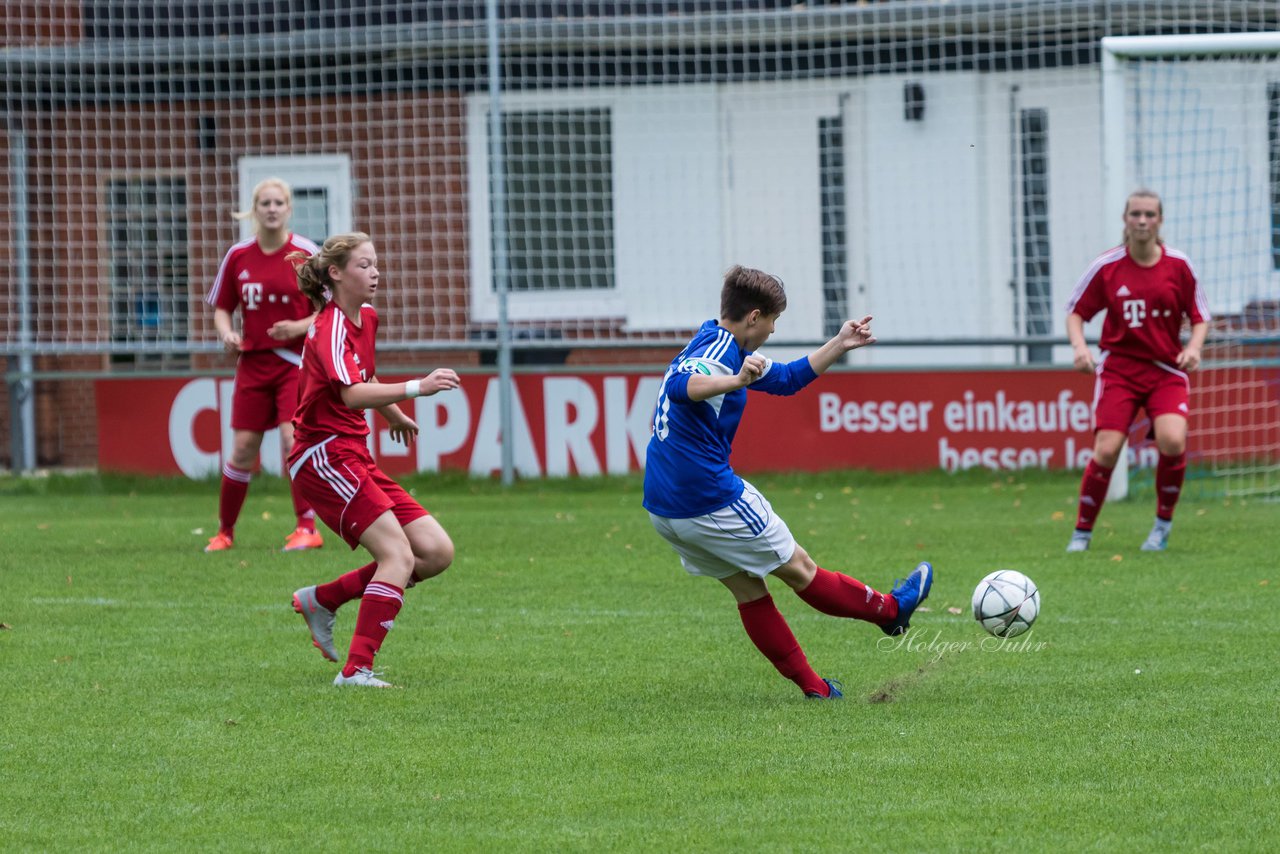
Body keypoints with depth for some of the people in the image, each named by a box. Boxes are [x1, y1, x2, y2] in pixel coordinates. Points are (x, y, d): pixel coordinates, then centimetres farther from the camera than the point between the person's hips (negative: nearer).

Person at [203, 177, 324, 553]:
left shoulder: (307, 254, -6)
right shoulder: (237, 256, 3)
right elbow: (221, 308, 12)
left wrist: (300, 326, -19)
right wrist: (226, 333, -8)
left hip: (295, 362, -3)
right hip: (252, 362, 3)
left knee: (292, 439, -16)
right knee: (243, 449, 3)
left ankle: (307, 528, -9)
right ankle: (225, 530, 17)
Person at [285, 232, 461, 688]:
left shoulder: (366, 318, 14)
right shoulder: (331, 328, -16)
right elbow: (352, 394, -33)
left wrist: (394, 414, 49)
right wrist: (416, 387, -43)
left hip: (353, 455, 9)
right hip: (324, 456, -9)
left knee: (437, 551, 1)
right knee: (399, 555, -21)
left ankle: (321, 600, 11)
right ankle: (356, 670, -21)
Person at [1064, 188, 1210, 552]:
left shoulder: (1179, 265, 0)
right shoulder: (1107, 266, -1)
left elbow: (1200, 317, 9)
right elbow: (1076, 312, 6)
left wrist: (1194, 347, -11)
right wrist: (1079, 346, -13)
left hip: (1167, 370, 0)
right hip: (1118, 368, 0)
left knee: (1173, 441, -23)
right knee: (1106, 451, -14)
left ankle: (1163, 523, -1)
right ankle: (1082, 533, 4)